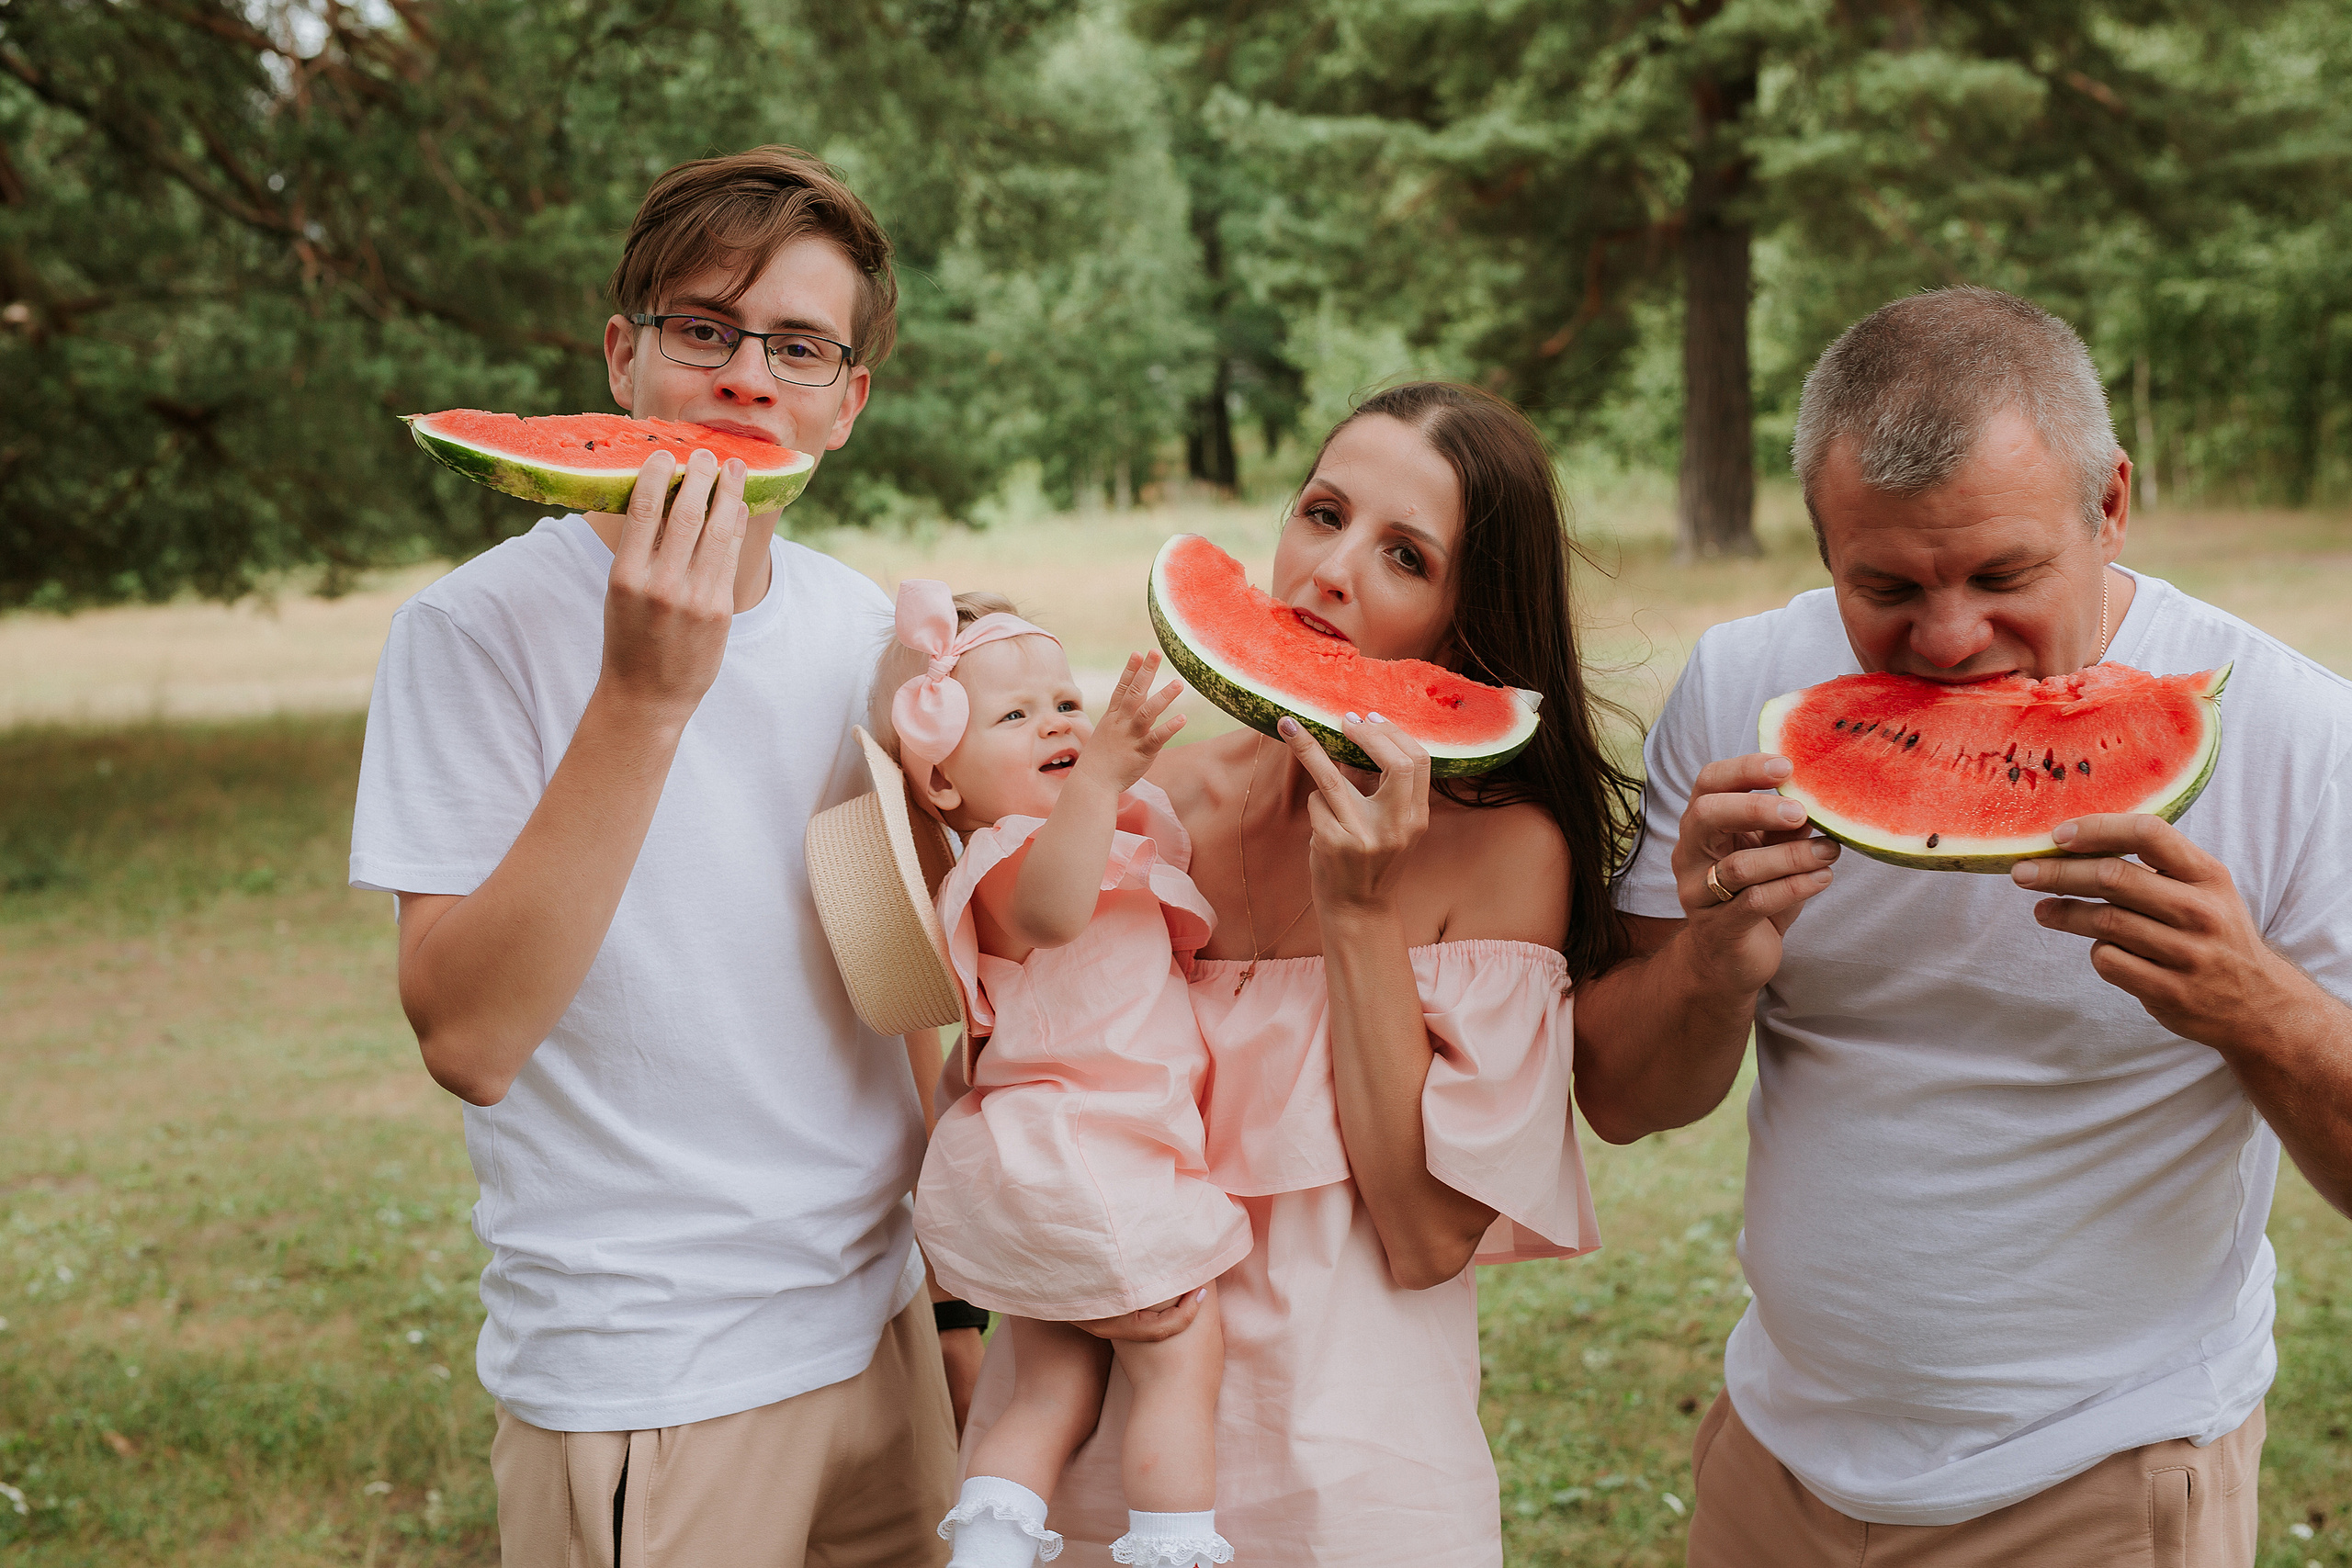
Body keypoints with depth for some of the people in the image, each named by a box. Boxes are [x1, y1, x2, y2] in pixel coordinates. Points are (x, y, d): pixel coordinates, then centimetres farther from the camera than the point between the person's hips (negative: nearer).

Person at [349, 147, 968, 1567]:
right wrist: (643, 695, -30)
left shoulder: (868, 630, 3)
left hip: (876, 1325, 6)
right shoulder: (479, 628, -14)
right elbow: (466, 1039, -26)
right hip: (639, 1384, -5)